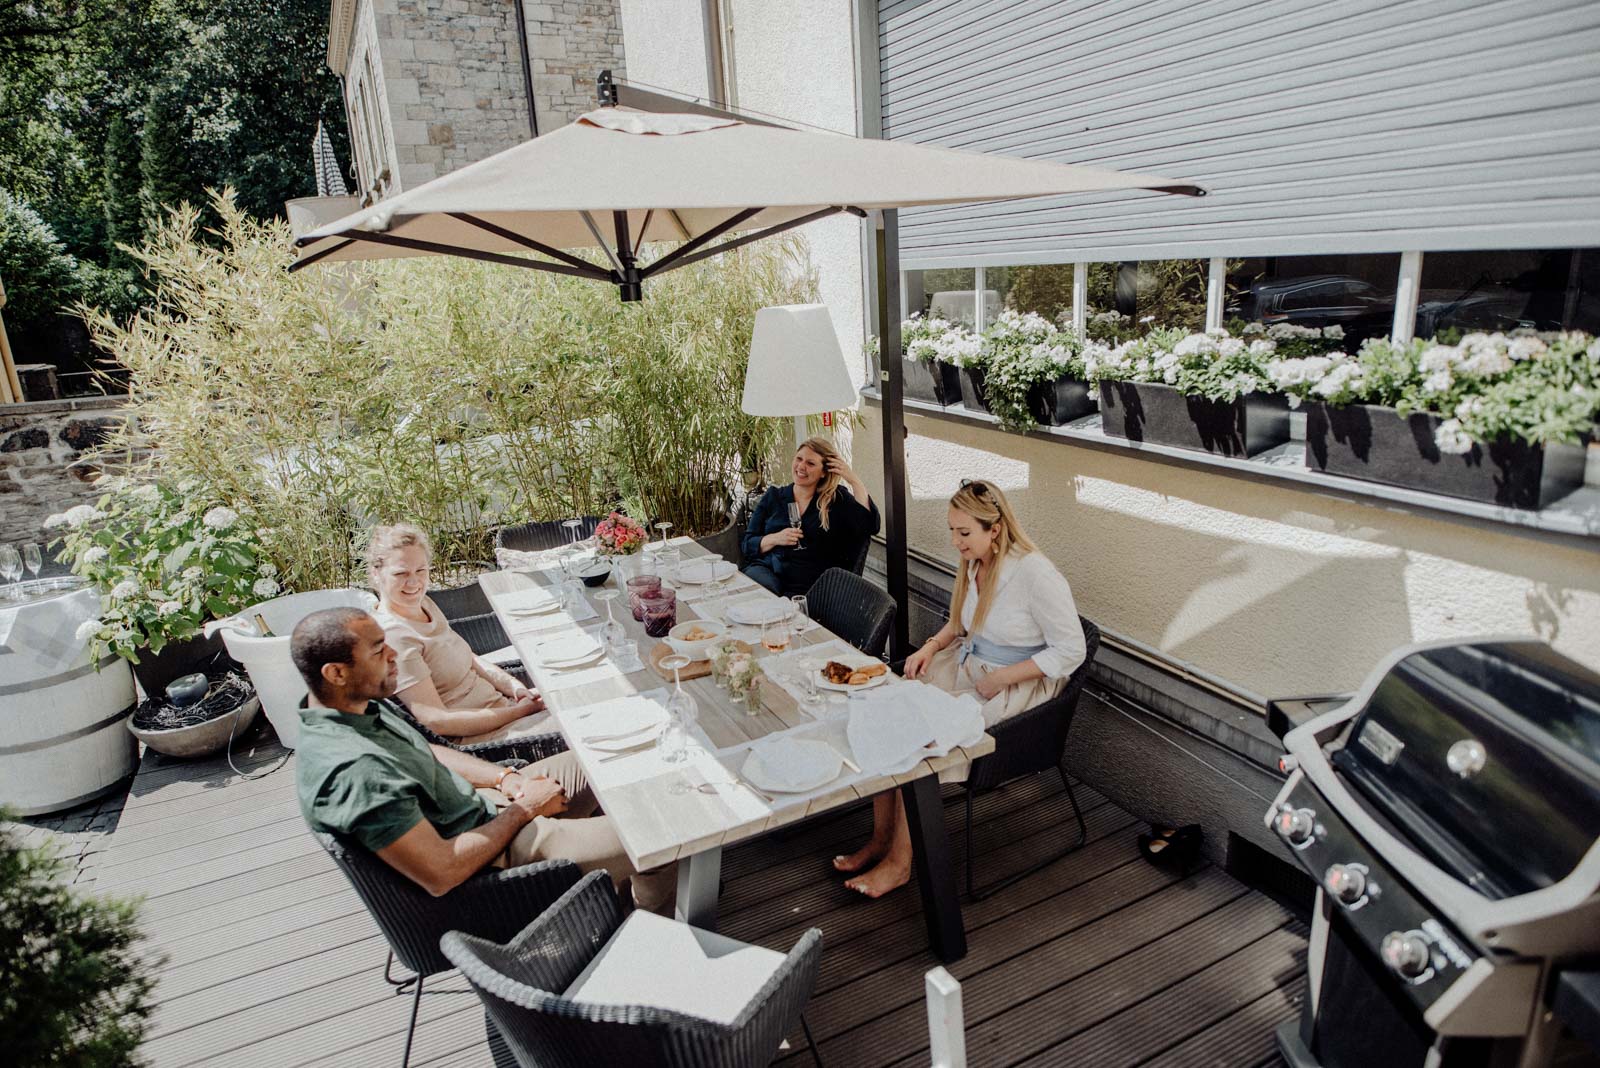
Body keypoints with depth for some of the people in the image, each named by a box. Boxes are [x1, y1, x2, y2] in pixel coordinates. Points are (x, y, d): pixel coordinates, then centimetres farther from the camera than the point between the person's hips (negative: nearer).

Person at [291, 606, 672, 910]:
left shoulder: (365, 705, -3)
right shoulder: (351, 770, -33)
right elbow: (440, 874, -32)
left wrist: (507, 778, -1)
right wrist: (524, 809, -19)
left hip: (480, 804, 10)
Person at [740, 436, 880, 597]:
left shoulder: (838, 499, 9)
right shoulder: (773, 496, 14)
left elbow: (870, 526, -7)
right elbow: (747, 544, 13)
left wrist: (854, 481, -6)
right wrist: (775, 539, -7)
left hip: (808, 586, -2)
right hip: (766, 570, 2)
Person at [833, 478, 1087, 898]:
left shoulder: (1035, 574, -22)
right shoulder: (974, 562, 2)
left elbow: (1070, 651, -18)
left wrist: (999, 679, -20)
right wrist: (931, 646, 0)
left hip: (1018, 684, -8)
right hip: (966, 663, 8)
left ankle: (900, 861, -5)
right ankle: (880, 840, -3)